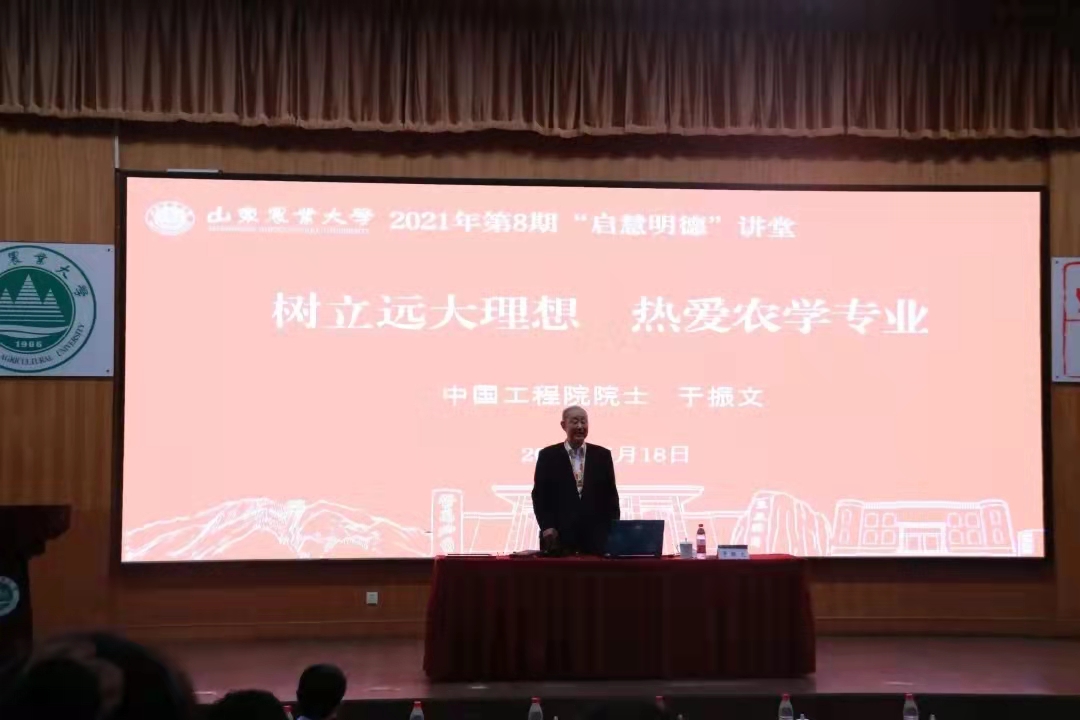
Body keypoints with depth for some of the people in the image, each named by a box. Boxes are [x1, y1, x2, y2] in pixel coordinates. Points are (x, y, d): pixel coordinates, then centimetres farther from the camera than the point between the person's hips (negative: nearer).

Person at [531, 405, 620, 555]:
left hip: (596, 536, 2)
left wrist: (614, 530, 2)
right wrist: (547, 526, -8)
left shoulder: (602, 455, 9)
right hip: (560, 536, -1)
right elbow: (539, 495, 3)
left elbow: (611, 494, 10)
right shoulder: (548, 455, 5)